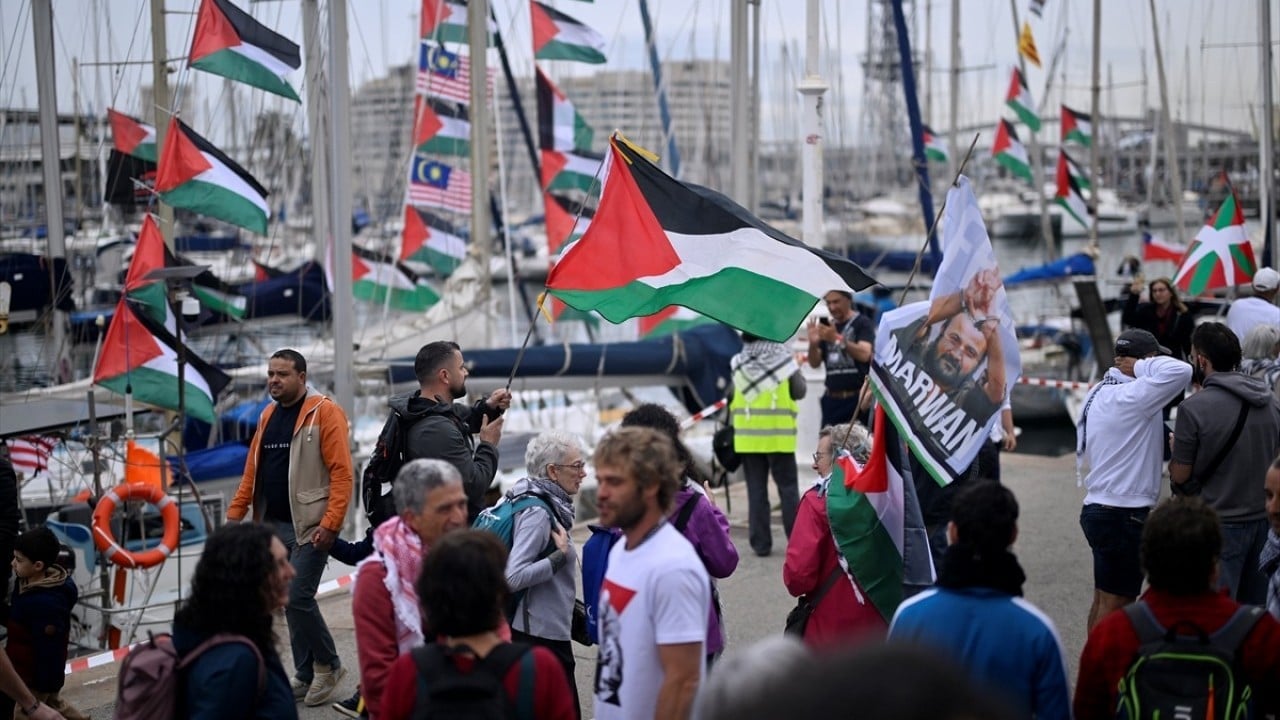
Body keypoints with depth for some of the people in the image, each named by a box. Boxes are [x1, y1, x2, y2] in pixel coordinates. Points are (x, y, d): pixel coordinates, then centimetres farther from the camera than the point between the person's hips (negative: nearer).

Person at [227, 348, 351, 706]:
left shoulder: (324, 412, -9)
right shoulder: (268, 416, 14)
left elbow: (341, 472, -14)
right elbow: (252, 471, 17)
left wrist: (330, 523, -20)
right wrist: (235, 514, 9)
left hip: (310, 527, -7)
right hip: (275, 526, 7)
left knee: (297, 598, -12)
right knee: (290, 601, 10)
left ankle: (328, 665, 7)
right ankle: (306, 674, 20)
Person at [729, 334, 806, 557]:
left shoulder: (739, 363, -1)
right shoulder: (785, 359, -6)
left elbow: (731, 396, 1)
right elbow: (799, 391, 0)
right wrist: (797, 373, 17)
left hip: (748, 436, 1)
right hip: (779, 436, -1)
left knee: (756, 490, 6)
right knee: (788, 488, 7)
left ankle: (761, 543, 6)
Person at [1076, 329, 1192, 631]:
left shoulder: (1101, 393, 11)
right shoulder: (1129, 398, -21)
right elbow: (1180, 371, -32)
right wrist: (1141, 367, -17)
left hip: (1099, 507, 10)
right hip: (1123, 515, -10)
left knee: (1103, 598, 18)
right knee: (1115, 604, -2)